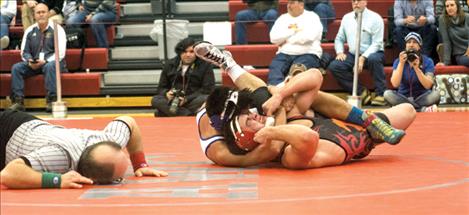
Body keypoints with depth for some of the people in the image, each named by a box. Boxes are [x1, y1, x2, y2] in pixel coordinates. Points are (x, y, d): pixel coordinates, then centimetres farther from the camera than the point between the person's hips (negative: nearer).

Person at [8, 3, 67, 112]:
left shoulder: (57, 29, -3)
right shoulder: (30, 31, 11)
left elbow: (60, 53, -11)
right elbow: (24, 51, 12)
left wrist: (45, 61, -22)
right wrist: (29, 61, -10)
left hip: (52, 62, -5)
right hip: (34, 65, 5)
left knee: (50, 66, -38)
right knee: (16, 67, -18)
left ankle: (51, 101, -38)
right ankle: (18, 101, -24)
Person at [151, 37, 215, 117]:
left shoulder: (205, 65, 4)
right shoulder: (170, 65, 12)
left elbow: (207, 90, -4)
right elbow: (161, 88, 14)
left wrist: (187, 99, -18)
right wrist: (167, 94, -12)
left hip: (194, 102, -3)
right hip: (173, 101, 3)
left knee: (205, 99, -36)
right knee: (155, 100, -26)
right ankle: (192, 115, -37)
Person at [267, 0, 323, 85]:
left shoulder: (312, 17, 5)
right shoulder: (283, 18, 18)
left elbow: (308, 37, -14)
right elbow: (274, 38, 4)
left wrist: (284, 39, -3)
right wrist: (293, 31, -2)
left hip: (308, 54, -3)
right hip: (285, 54, 3)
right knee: (274, 68, -28)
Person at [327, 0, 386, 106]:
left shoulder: (375, 18, -5)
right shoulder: (346, 18, 12)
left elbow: (377, 43, -12)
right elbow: (339, 39, 18)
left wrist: (363, 58, -24)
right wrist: (340, 52, -4)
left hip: (371, 54, -5)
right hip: (353, 55, 5)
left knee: (374, 59, -39)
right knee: (334, 66, -19)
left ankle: (381, 94, -28)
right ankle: (361, 92, -17)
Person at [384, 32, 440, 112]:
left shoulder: (427, 61, -4)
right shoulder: (398, 61, 0)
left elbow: (428, 85, -16)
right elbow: (395, 84, -14)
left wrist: (417, 68, -26)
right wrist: (401, 63, -22)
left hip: (421, 98, -1)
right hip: (403, 98, 2)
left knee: (435, 94, -29)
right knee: (387, 94, -28)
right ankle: (422, 108, -25)